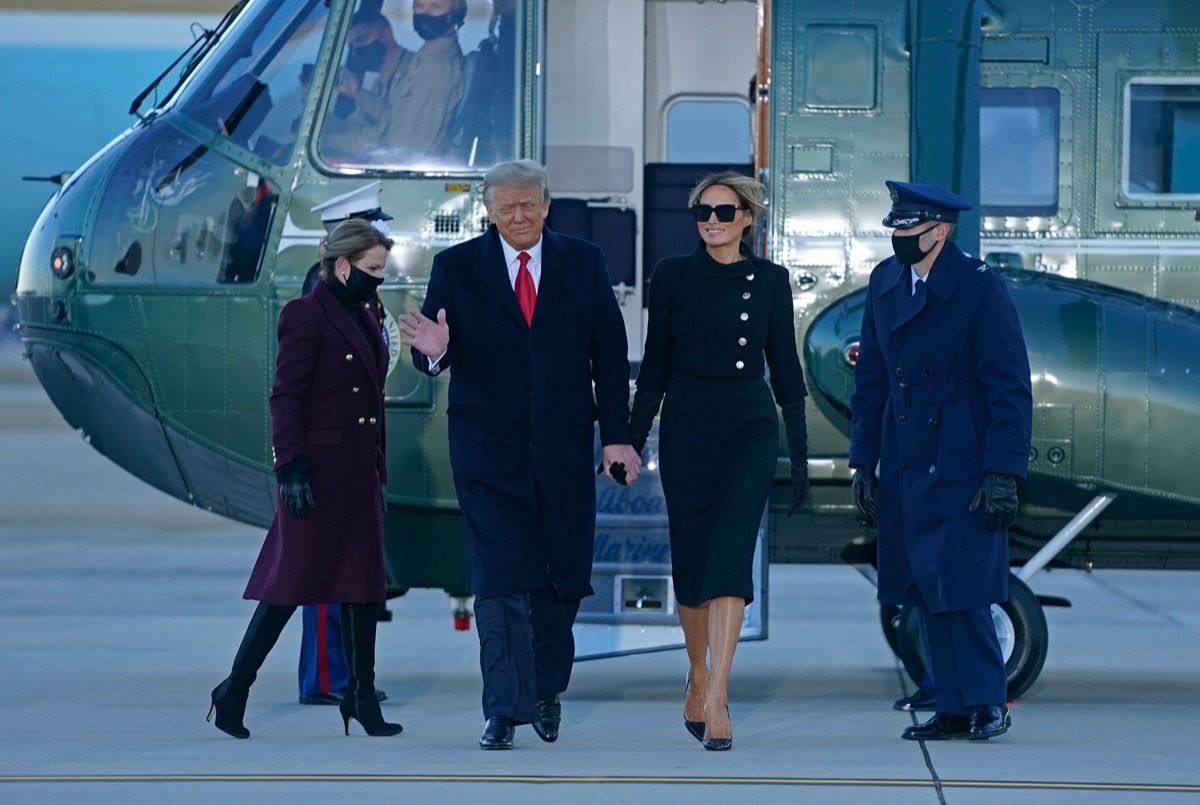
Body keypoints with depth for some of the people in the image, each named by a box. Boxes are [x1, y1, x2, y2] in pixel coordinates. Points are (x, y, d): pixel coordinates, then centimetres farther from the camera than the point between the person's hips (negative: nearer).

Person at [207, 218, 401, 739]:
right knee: (294, 581, -6)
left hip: (360, 471, 8)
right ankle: (234, 692, 3)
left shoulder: (364, 315, 14)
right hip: (320, 470, -8)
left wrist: (379, 468, 18)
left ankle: (361, 697, 11)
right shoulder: (306, 315, -10)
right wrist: (291, 469, -19)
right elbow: (285, 397, -13)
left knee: (364, 582, 7)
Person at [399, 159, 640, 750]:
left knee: (565, 575, 7)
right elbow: (434, 354, -3)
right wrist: (434, 350, -28)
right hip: (488, 447, -2)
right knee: (500, 577, -8)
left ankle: (547, 685, 30)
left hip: (564, 444, 2)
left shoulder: (584, 263, 6)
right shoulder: (456, 267, 2)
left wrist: (617, 434, 0)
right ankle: (504, 710, -6)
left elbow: (609, 352, 5)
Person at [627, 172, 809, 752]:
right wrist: (633, 438, 0)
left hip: (749, 427, -1)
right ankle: (697, 677, 25)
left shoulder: (770, 280, 5)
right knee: (690, 557, 6)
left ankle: (717, 699, -20)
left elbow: (784, 364, 8)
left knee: (730, 556, -14)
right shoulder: (673, 276, 3)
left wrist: (800, 448, 5)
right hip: (686, 426, 1)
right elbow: (655, 365, 5)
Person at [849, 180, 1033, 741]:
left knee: (960, 586, -9)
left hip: (964, 468, -6)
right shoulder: (884, 283, 8)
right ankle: (953, 710, 11)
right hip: (905, 466, 6)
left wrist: (1002, 473, -16)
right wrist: (863, 460, 11)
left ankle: (987, 703, 3)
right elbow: (870, 379, 15)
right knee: (925, 592, 5)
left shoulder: (980, 288, -10)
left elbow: (1010, 388, -10)